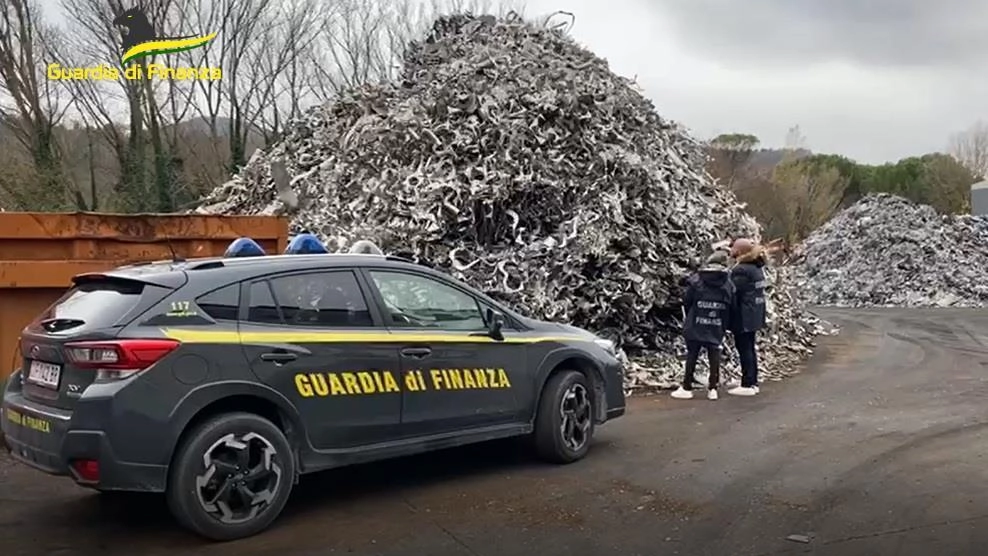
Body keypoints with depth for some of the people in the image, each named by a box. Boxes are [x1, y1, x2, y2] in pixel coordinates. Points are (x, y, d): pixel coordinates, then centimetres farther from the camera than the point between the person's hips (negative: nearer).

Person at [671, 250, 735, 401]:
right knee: (714, 354, 10)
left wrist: (689, 319, 13)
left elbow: (686, 302, -3)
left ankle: (687, 387, 11)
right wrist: (725, 325, 14)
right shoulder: (728, 284, -2)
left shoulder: (696, 280, -9)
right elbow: (731, 307, 2)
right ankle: (713, 388, 10)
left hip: (696, 326, -2)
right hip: (717, 328, 2)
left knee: (692, 354, 6)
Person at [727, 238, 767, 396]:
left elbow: (733, 294, -17)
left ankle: (747, 384, 1)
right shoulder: (756, 268, 11)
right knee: (750, 348, 15)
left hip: (743, 317, -9)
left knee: (744, 349, -3)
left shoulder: (740, 270, -18)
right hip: (754, 316, 9)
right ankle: (753, 383, 21)